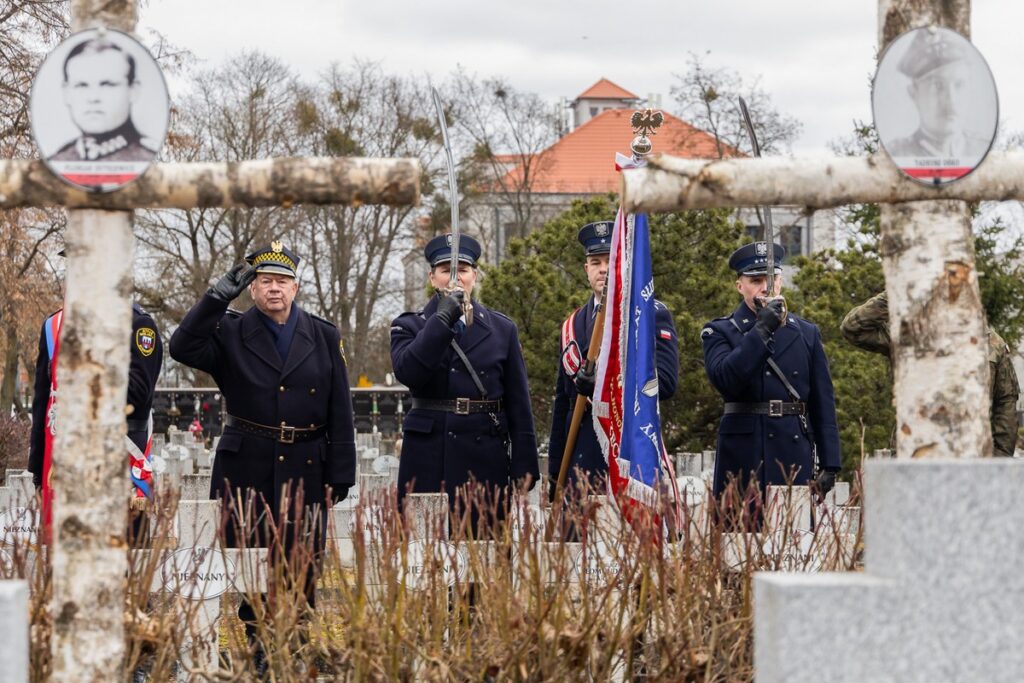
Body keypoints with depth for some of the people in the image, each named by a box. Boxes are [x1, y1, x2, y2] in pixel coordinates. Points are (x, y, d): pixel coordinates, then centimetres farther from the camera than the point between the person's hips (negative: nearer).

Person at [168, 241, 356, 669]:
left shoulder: (324, 337, 8)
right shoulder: (229, 334, 4)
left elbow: (340, 414, 7)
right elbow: (182, 348, -15)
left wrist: (340, 476, 1)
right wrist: (218, 296, -18)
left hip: (305, 472, 1)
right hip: (246, 471, -1)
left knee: (301, 571, 1)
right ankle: (256, 657, 6)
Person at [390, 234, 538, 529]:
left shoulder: (502, 329, 11)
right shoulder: (409, 326, 8)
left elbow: (519, 404, 9)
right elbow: (407, 372, -14)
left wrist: (524, 467, 3)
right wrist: (443, 319, -15)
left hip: (485, 458, 1)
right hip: (428, 458, -1)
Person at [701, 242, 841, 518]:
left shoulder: (806, 334, 13)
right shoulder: (719, 332, 6)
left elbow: (823, 403, 11)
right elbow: (724, 378, -14)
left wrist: (829, 464, 5)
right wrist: (762, 330, -19)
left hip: (794, 457, 2)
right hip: (742, 460, -2)